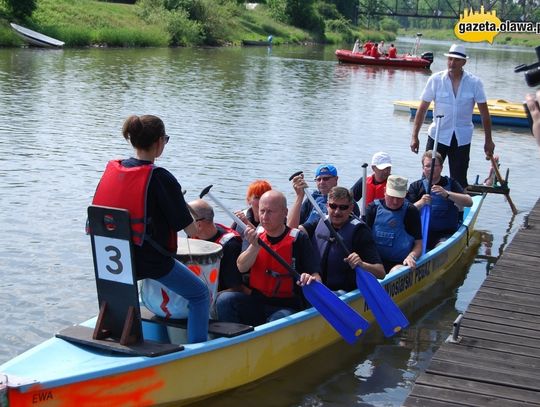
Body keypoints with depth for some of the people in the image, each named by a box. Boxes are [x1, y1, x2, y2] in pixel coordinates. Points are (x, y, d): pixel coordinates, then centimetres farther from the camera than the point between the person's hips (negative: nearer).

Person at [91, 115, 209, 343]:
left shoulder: (112, 170, -1)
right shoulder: (161, 178, -18)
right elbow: (190, 229, -14)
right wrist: (189, 211, 9)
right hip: (153, 261, -6)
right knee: (200, 294, 11)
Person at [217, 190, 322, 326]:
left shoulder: (298, 239, -6)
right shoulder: (255, 235, 7)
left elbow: (316, 276, -12)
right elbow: (241, 268, -6)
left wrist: (311, 279, -38)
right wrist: (255, 246, -24)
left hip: (287, 306, -4)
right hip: (256, 300, 4)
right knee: (223, 302, -21)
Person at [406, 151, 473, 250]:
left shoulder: (450, 183, 9)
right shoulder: (416, 186, 11)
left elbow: (469, 202, -7)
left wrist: (446, 194, -21)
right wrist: (420, 203, -23)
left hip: (446, 233, -1)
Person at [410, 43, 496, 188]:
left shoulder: (475, 83, -5)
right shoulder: (435, 80, -6)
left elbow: (484, 112, 0)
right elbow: (422, 109, -2)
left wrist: (488, 140, 1)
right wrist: (414, 136, -5)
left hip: (462, 139, 0)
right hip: (437, 136, 0)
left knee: (459, 181, 5)